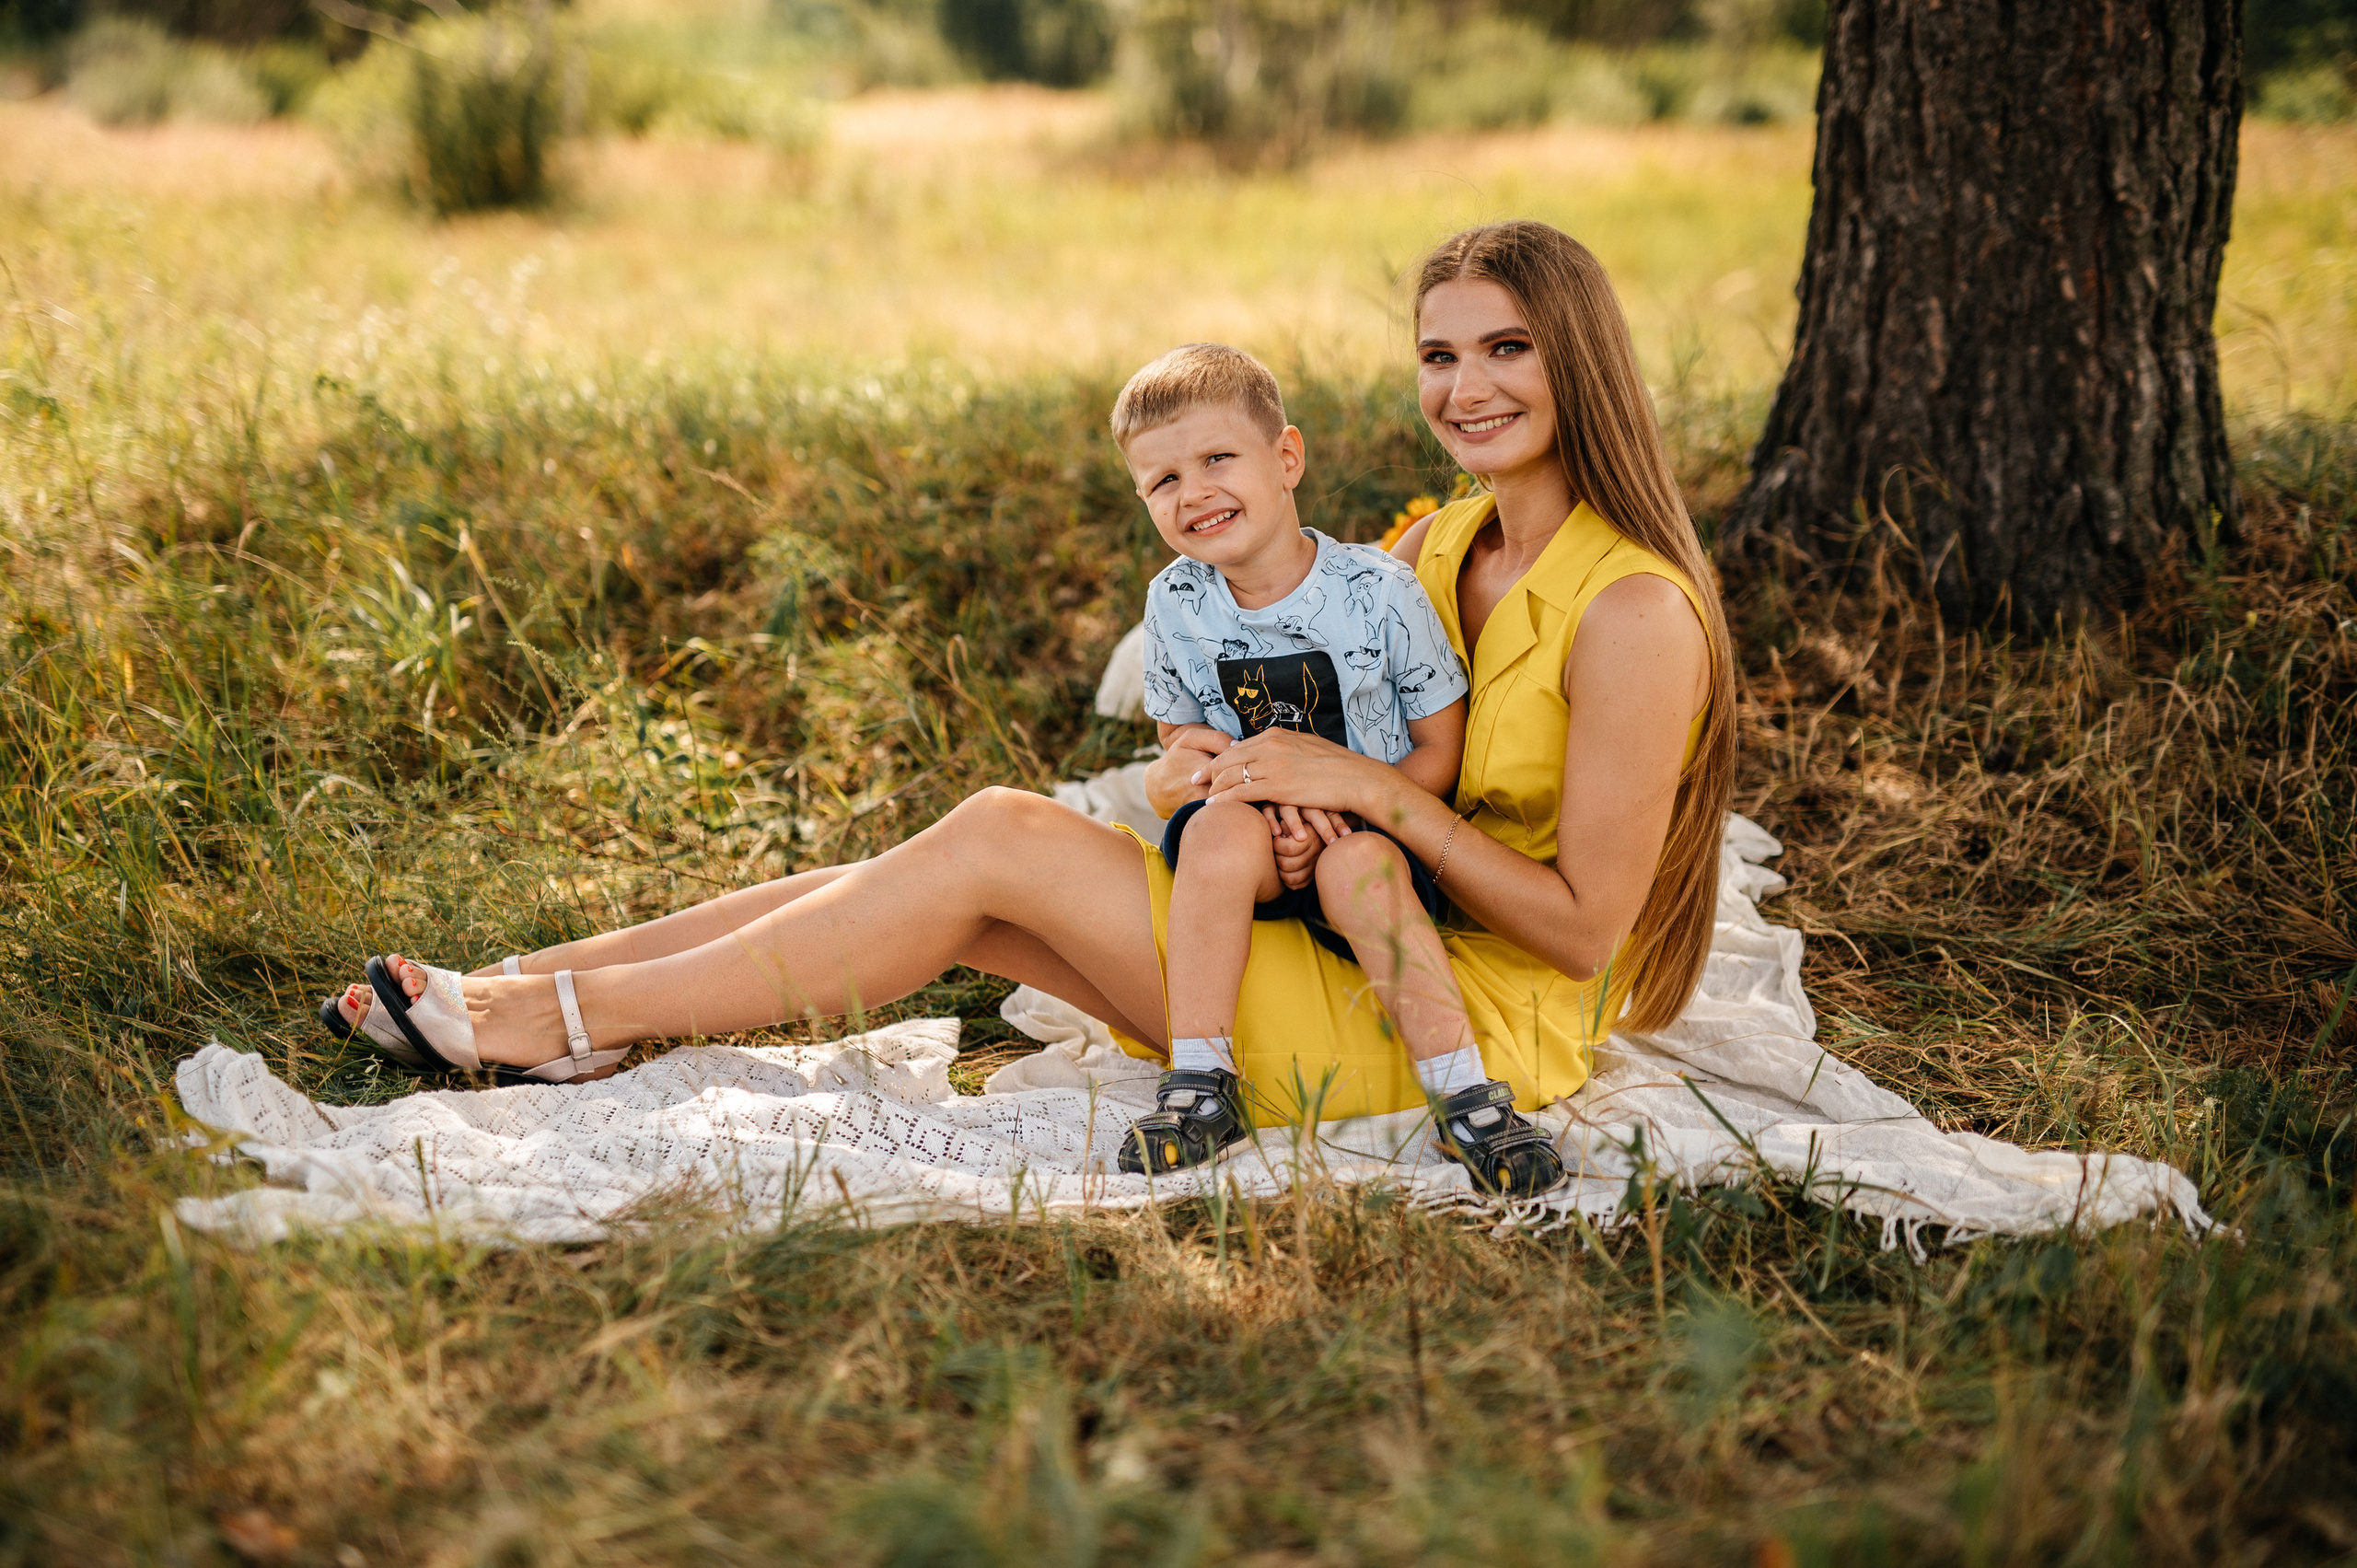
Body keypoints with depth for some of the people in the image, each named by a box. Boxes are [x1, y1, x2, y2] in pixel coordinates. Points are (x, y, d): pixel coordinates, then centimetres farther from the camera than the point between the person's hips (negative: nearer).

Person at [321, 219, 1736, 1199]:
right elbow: (1323, 753, 11)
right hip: (1364, 952, 7)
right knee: (972, 870, -7)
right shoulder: (1436, 551, 9)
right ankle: (517, 985, -3)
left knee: (996, 842, -17)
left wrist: (1371, 786, -22)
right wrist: (1208, 773, -12)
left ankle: (585, 1015, -8)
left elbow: (1584, 926, -17)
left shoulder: (1635, 615, -16)